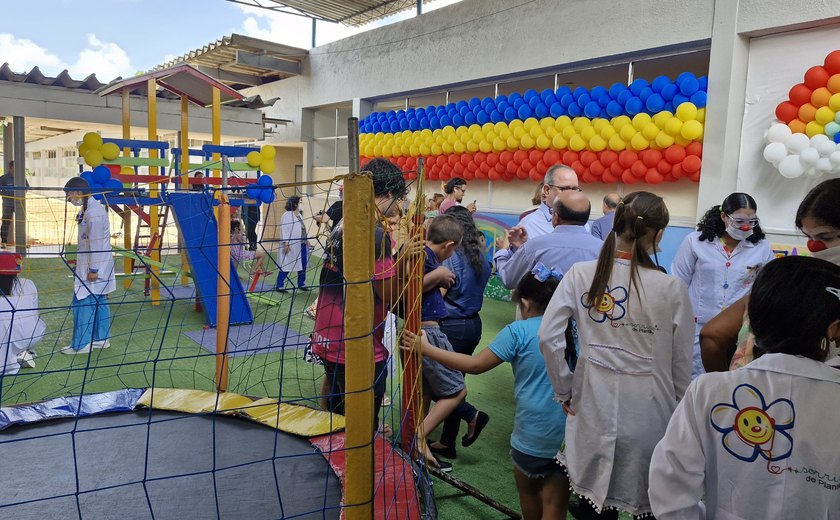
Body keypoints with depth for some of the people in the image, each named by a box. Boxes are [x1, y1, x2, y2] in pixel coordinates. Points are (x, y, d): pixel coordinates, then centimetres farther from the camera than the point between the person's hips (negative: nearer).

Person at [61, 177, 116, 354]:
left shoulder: (94, 212, -20)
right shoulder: (89, 208, 12)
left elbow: (96, 243, -21)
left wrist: (93, 269, -19)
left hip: (95, 266, -10)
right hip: (90, 264, 10)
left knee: (84, 303, -4)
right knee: (99, 302, 14)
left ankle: (81, 344, 3)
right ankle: (101, 339, 23)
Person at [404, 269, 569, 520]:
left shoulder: (519, 331, -11)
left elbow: (475, 365, -11)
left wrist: (427, 349, -5)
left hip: (534, 435, -3)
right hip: (570, 433, 4)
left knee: (528, 492, 24)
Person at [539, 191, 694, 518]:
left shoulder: (581, 274, -8)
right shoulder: (672, 288, -12)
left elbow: (548, 336, -9)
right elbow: (681, 363, -4)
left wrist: (564, 389, 3)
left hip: (594, 407, 2)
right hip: (649, 414, -1)